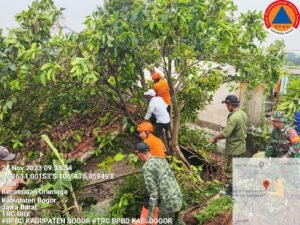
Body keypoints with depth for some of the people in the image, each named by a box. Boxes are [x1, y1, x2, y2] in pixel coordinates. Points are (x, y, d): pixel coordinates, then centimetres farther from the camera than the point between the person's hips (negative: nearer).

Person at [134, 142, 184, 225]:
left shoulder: (146, 168, -16)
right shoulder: (161, 160, 11)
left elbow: (153, 194, -19)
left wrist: (150, 216, -13)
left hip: (167, 203, -8)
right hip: (177, 198, 8)